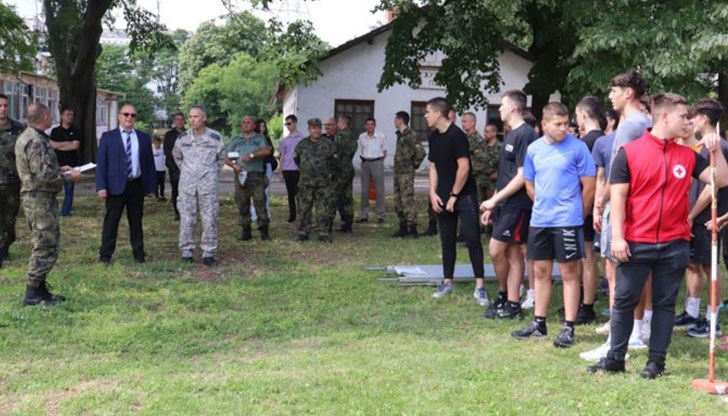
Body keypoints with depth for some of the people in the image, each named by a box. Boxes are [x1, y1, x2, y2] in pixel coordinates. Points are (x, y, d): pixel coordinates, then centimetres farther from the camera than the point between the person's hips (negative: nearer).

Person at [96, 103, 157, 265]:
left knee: (136, 221, 10)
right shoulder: (108, 137, 2)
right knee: (111, 221, 4)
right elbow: (101, 163, -2)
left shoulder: (144, 138, 9)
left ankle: (138, 253, 19)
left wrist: (151, 186, 4)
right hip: (116, 185, -2)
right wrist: (101, 186, -11)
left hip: (137, 185, 2)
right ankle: (105, 255, 12)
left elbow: (150, 163, 9)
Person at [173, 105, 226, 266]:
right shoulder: (183, 137, -1)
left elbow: (222, 157, 11)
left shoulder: (215, 137, -5)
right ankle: (186, 252, 13)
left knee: (209, 220, 0)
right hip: (187, 185, 1)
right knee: (187, 220, 4)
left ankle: (208, 254, 9)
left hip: (208, 185, -1)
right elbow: (176, 155, 18)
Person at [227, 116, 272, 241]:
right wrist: (234, 166, -8)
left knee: (260, 203, -8)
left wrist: (252, 155, -17)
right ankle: (246, 231, 11)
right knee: (242, 205, 3)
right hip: (240, 176, 3)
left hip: (256, 176, -3)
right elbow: (226, 158, 12)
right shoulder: (235, 140, 18)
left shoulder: (260, 138, 12)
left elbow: (267, 151, -7)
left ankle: (264, 231, -5)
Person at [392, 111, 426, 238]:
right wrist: (397, 167, 14)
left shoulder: (411, 135, -13)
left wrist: (414, 165, -8)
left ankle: (412, 229, -6)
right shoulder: (400, 135, 14)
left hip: (406, 173, -9)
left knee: (407, 200, -10)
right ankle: (403, 228, 19)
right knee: (398, 202, 12)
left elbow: (420, 152, -20)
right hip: (398, 172, 9)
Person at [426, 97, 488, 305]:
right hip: (444, 197, 7)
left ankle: (480, 286, -6)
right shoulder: (434, 138, 9)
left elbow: (464, 167, -17)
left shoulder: (456, 135, -14)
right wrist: (433, 193, 2)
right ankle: (447, 282, 20)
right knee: (447, 239, 11)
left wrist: (454, 196, -14)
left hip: (464, 195, -7)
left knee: (472, 238, -8)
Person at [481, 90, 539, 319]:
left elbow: (522, 176, -19)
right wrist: (492, 205, 17)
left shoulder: (525, 135, -14)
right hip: (504, 204, 9)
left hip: (517, 204, -9)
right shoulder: (511, 135, 16)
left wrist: (494, 199, -16)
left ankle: (504, 296, 12)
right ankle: (512, 303, 14)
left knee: (496, 250, -7)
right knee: (512, 252, 10)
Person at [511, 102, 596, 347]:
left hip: (567, 221, -5)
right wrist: (543, 205, 14)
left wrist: (579, 215, 1)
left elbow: (589, 185, -5)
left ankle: (569, 328, 5)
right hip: (539, 221, 5)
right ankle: (539, 323, 23)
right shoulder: (534, 149, 6)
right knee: (541, 271, 12)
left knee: (569, 273, 1)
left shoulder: (577, 147, -8)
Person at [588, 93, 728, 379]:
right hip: (635, 243, -3)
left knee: (665, 303, 8)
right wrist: (617, 236, -11)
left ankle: (656, 361, 17)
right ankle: (615, 358, 15)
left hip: (675, 244, 3)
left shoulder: (688, 156, 8)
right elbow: (618, 196, -5)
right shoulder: (629, 152, -3)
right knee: (624, 300, 3)